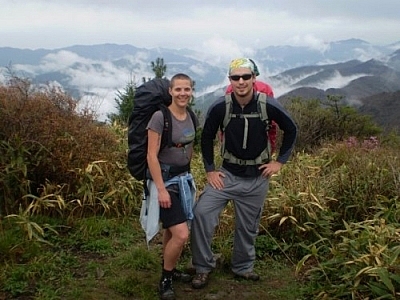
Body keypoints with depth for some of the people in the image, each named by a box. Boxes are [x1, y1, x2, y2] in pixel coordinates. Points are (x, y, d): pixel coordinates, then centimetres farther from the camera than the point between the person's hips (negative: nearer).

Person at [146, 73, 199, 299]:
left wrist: (187, 174, 16)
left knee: (172, 230, 13)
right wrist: (161, 189, -19)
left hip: (184, 178, 7)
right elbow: (152, 155, -17)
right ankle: (165, 280, 10)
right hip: (164, 179, -6)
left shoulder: (191, 117, 4)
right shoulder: (160, 117, -17)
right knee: (181, 234, -12)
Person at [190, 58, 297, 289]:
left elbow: (291, 130, 2)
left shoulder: (268, 105, -15)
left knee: (248, 226, 11)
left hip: (257, 177, 0)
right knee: (201, 212, -16)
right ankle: (203, 267, 1)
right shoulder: (220, 107, -14)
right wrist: (210, 169, -2)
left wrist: (280, 161, 0)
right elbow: (207, 137, 1)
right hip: (228, 173, 0)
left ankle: (243, 267, 36)